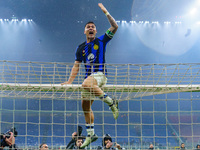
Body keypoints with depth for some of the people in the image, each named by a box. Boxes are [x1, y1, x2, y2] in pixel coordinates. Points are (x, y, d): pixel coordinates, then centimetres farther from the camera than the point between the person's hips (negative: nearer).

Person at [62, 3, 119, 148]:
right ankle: (91, 134, 20)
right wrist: (69, 81, 5)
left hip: (100, 74, -6)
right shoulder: (81, 48, 14)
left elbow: (114, 27, -7)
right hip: (89, 77, 6)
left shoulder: (101, 41, 3)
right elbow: (76, 66, 15)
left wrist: (106, 12, -13)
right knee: (86, 106, 8)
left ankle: (111, 102, -25)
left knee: (86, 84, -38)